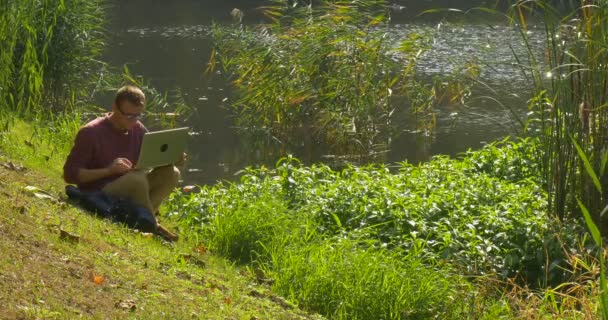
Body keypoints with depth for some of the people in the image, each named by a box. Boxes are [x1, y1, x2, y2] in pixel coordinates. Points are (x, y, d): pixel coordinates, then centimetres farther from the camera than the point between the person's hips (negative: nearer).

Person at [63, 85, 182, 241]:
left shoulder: (138, 129, 3)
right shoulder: (91, 133, -14)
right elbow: (70, 174, -15)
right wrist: (108, 170, -28)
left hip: (127, 191, 7)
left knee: (171, 174, -13)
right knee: (137, 178, -34)